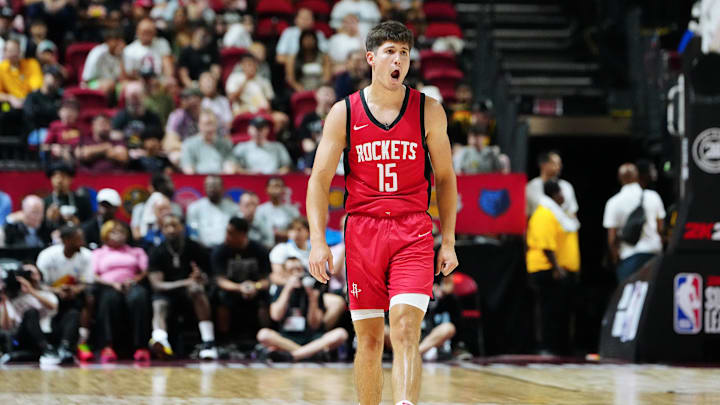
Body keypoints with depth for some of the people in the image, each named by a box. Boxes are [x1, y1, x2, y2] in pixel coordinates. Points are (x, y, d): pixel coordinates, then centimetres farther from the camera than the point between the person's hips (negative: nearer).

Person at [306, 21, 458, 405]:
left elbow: (445, 178, 10)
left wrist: (448, 241, 5)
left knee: (405, 331, -16)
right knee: (369, 338, 6)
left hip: (413, 233, -1)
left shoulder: (428, 110, 4)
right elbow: (319, 180, 4)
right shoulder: (344, 113, 2)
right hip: (362, 231, 1)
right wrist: (318, 241, -6)